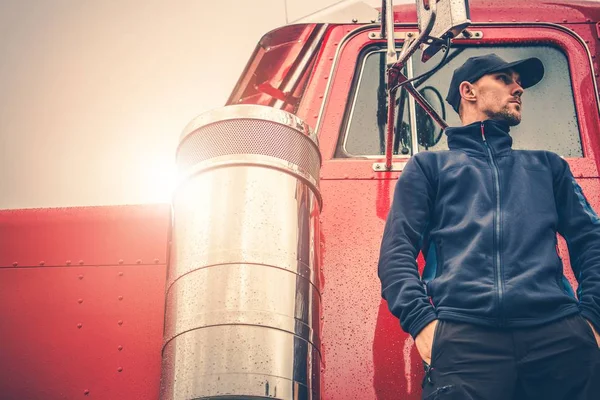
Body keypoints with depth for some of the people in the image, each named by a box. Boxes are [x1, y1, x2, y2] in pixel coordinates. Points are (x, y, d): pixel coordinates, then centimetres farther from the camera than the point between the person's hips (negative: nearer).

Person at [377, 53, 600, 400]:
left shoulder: (547, 165, 30)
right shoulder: (428, 165, 22)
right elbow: (397, 250, 10)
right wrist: (421, 321, -9)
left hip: (558, 332, 3)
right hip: (463, 335, -2)